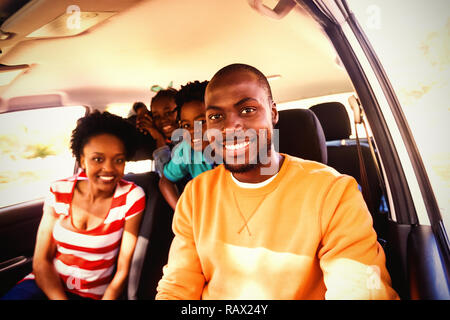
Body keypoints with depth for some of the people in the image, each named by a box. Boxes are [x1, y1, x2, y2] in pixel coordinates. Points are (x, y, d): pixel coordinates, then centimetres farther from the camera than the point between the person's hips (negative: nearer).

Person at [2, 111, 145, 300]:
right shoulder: (59, 191, -1)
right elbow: (41, 261, -3)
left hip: (94, 294, 0)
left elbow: (122, 270, -8)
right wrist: (59, 298, -18)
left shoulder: (131, 197, -10)